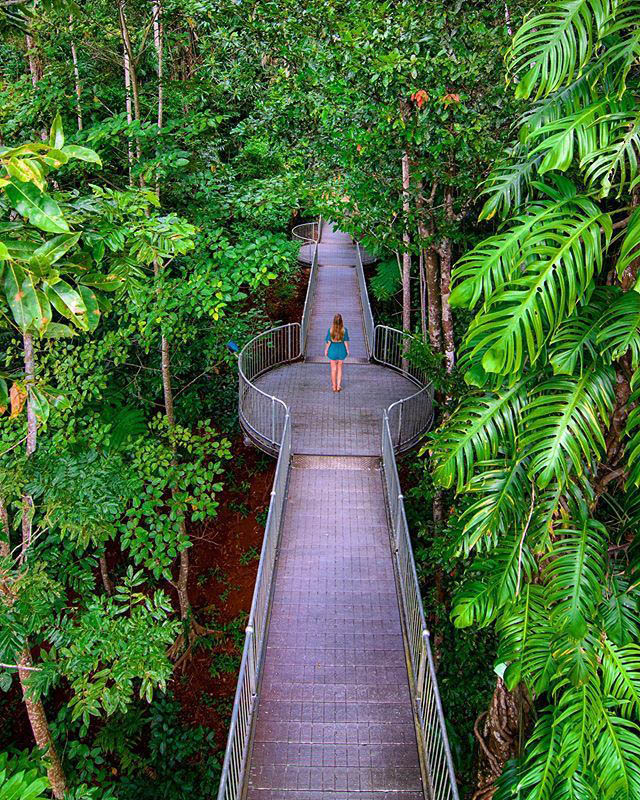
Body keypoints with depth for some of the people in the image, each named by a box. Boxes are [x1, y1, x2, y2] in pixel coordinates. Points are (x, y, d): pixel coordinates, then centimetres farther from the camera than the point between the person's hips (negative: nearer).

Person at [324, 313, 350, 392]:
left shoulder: (330, 330, -14)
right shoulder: (344, 330, -13)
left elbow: (328, 342, -9)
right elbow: (346, 342, -8)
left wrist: (326, 350, 4)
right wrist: (347, 350, 6)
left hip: (333, 350, -1)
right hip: (341, 350, 1)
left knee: (333, 368, 14)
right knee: (340, 368, 17)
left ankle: (334, 386, 22)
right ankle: (338, 386, 16)